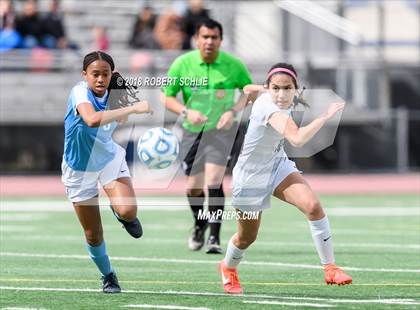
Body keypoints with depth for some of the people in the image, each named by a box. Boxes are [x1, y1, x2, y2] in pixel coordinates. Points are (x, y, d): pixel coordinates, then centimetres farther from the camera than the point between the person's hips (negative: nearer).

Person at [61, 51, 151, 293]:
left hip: (110, 158, 3)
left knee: (128, 211, -26)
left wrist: (124, 102, -8)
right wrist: (133, 108, -51)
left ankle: (123, 216, 12)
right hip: (80, 169, -3)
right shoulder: (80, 92, -29)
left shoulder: (113, 93, -13)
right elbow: (92, 119, -52)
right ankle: (107, 275, 35)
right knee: (94, 235, 6)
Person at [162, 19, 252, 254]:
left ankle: (215, 237, -13)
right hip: (193, 130, 2)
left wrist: (233, 111, -13)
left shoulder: (233, 65, -8)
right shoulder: (182, 64, -7)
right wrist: (186, 111, -19)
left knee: (214, 180, -20)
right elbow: (167, 97, -1)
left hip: (221, 129, -2)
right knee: (193, 187, 8)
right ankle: (199, 225, 39)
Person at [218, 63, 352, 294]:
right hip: (251, 177, -6)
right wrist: (325, 116, -47)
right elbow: (297, 139, -52)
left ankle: (329, 268, -13)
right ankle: (228, 269, 48)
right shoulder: (269, 107, -36)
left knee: (313, 206, -21)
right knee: (247, 238, 14)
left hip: (278, 165, 6)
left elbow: (248, 88, 10)